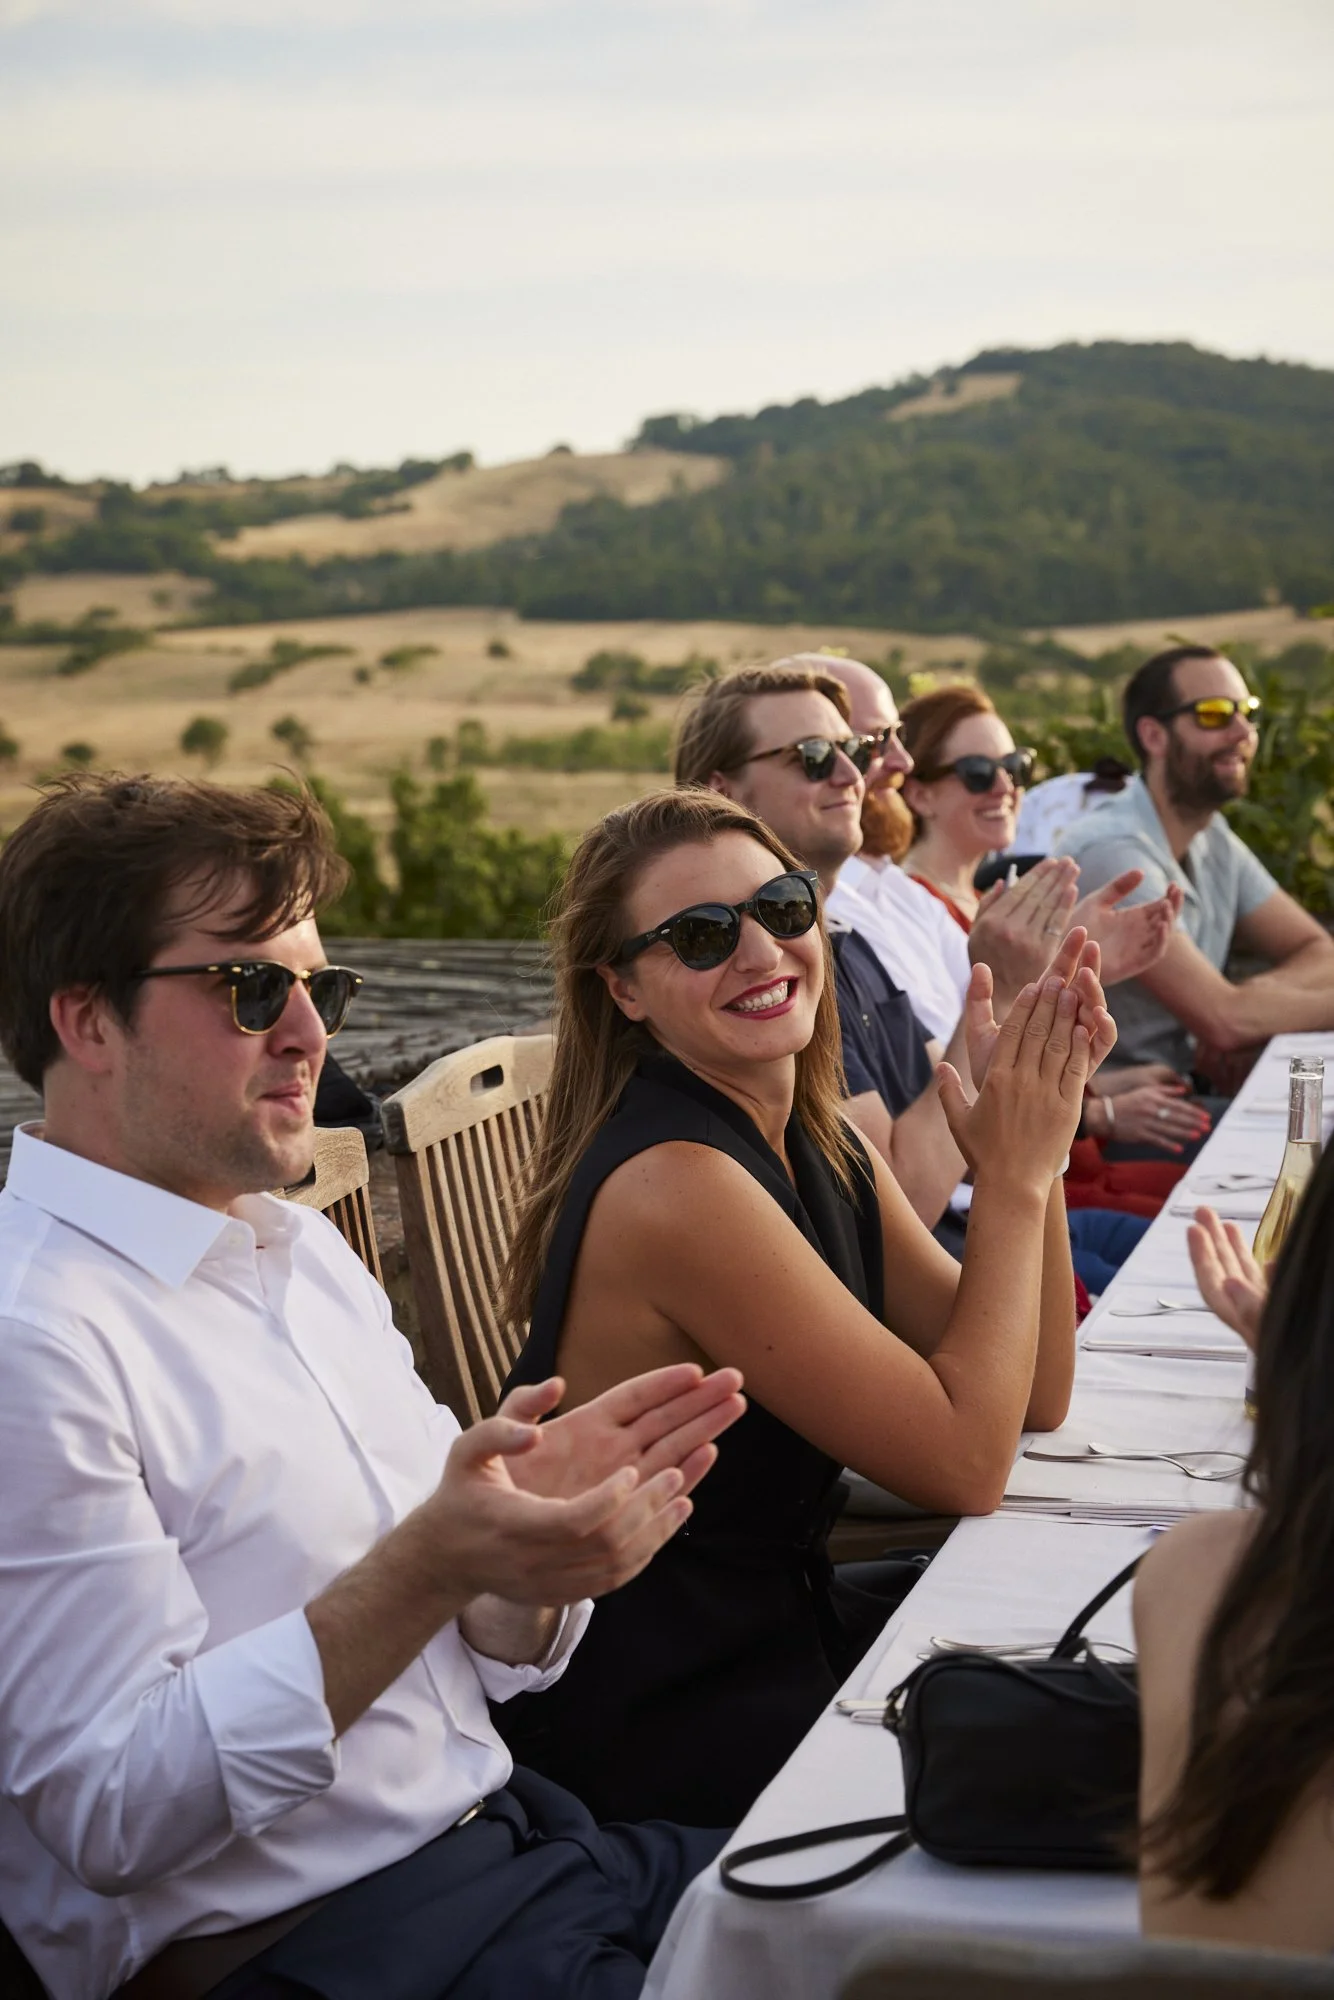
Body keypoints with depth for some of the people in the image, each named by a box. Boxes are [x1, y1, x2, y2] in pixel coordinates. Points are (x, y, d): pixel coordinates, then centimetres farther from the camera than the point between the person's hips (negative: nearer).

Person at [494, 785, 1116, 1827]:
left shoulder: (823, 1145, 3)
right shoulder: (678, 1185, -24)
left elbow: (1034, 1398, 2)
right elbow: (967, 1464, -21)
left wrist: (1035, 1144, -8)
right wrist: (1013, 1177, -17)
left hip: (779, 1629, 8)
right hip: (656, 1731, -8)